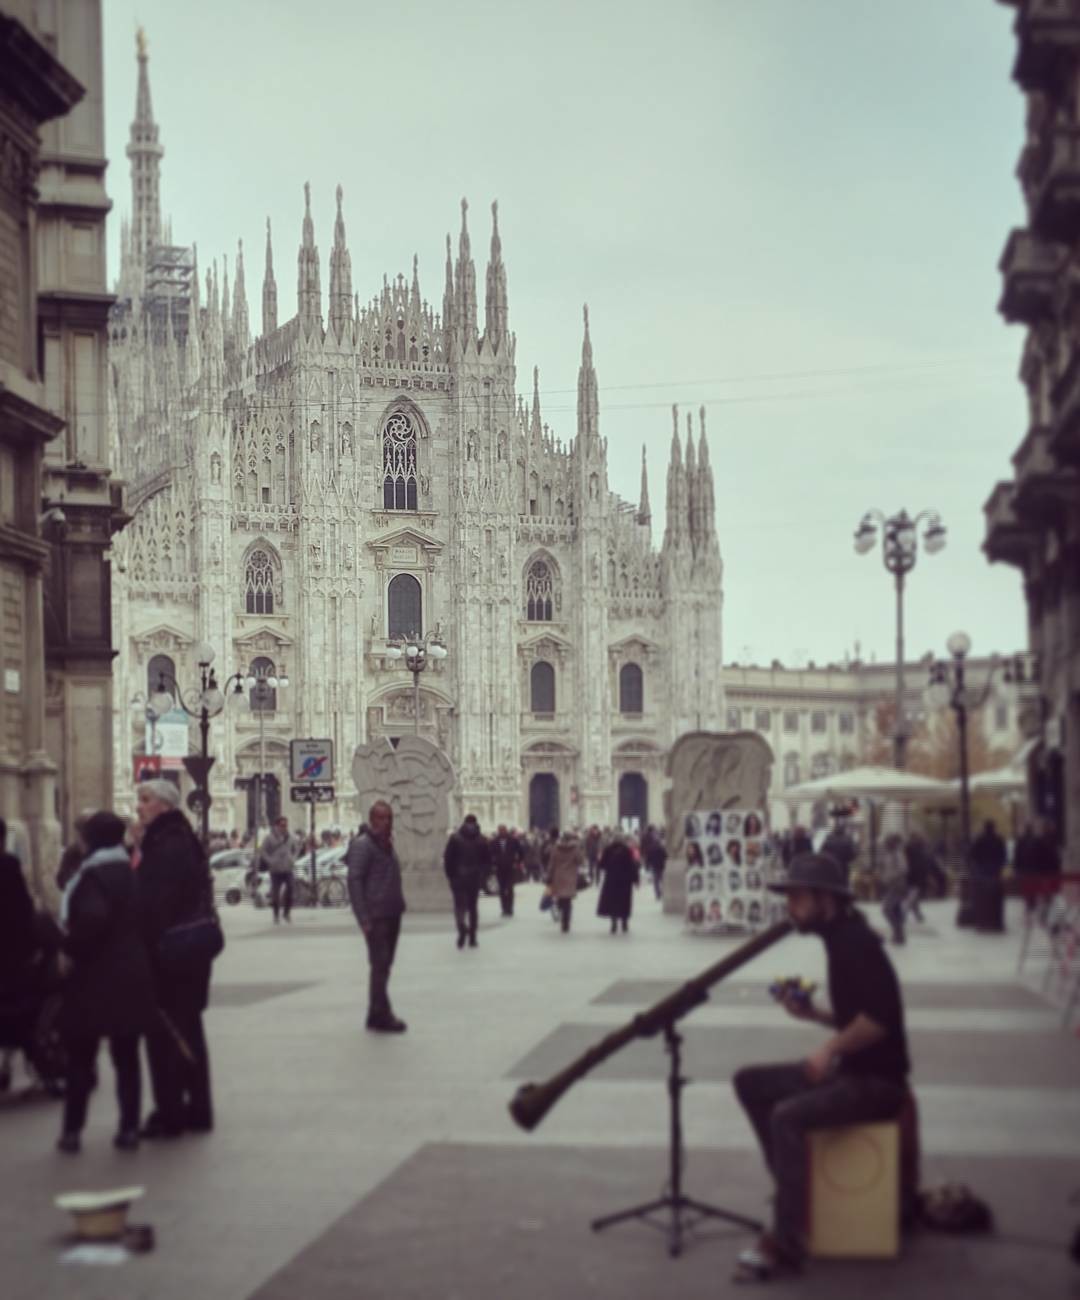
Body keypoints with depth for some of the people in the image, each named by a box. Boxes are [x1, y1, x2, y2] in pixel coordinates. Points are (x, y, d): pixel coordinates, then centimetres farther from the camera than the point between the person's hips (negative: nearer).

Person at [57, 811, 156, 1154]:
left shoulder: (93, 875, -14)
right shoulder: (129, 873, 9)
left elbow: (93, 918, -30)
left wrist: (71, 948, -17)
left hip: (96, 976, -6)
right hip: (131, 975, 6)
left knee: (81, 1056, 6)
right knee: (126, 1057, 10)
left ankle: (72, 1130, 9)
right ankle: (129, 1128, 10)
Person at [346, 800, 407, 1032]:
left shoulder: (388, 845, 15)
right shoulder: (363, 845, -11)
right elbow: (354, 881, -17)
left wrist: (399, 907, 14)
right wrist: (363, 918, -21)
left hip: (392, 915, 9)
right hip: (376, 916, -9)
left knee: (384, 965, 12)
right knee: (380, 965, -7)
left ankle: (376, 1014, 19)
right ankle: (381, 1015, -3)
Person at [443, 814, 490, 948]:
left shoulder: (455, 838, -3)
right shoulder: (482, 840, 3)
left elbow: (447, 858, -6)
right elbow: (488, 860, 4)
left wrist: (450, 875, 3)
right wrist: (482, 876, 12)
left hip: (458, 877, -2)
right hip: (475, 878, 2)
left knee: (459, 904, 1)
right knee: (472, 906, 11)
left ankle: (462, 927, -28)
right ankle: (472, 938, 9)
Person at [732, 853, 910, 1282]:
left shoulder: (856, 943, -17)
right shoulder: (841, 939, 12)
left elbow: (880, 1018, -29)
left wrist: (831, 1048, -26)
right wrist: (814, 1014, 6)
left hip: (877, 1080, -10)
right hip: (848, 1069, 10)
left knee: (788, 1115, -30)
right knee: (750, 1082, 9)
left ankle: (786, 1243, -23)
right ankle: (790, 1182, 12)